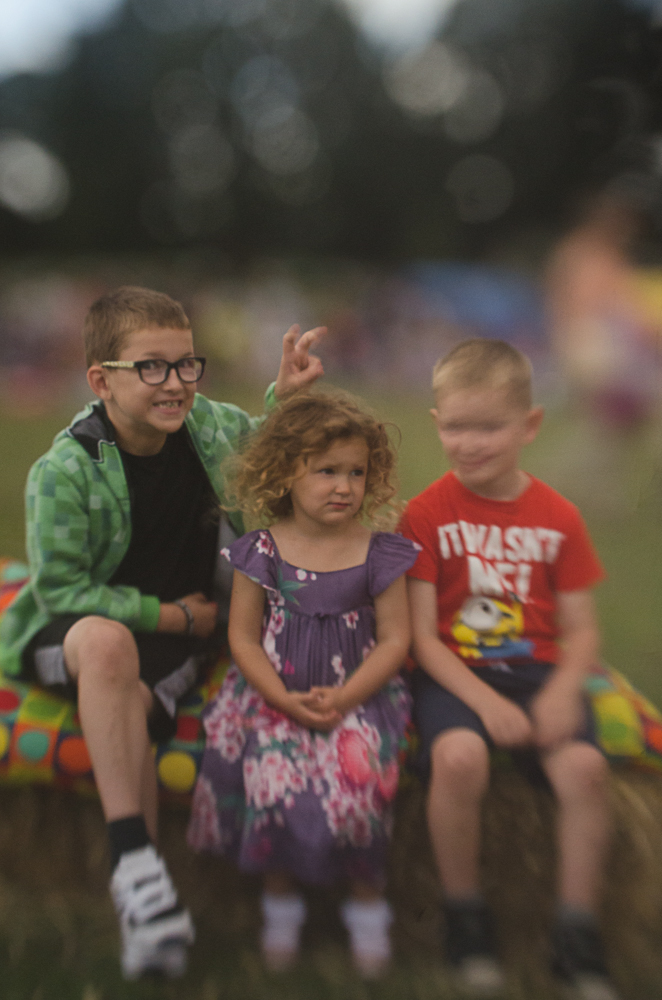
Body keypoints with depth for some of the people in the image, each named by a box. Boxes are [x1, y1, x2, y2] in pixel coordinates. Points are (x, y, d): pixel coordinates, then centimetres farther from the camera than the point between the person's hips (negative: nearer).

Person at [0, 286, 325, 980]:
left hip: (175, 635, 6)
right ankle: (134, 858, -40)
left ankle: (144, 909, -15)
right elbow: (62, 590, -14)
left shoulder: (207, 424, -1)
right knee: (106, 640, -39)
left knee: (131, 701, -27)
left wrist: (286, 394, 3)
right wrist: (169, 615, -12)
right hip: (70, 631, -6)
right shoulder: (63, 472, -16)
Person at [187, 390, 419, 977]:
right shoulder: (262, 552, 0)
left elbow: (395, 640, -2)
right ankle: (281, 894, 6)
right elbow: (244, 637, 2)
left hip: (357, 695, -1)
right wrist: (283, 698, -12)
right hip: (274, 694, 1)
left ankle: (367, 896, 3)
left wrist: (343, 699, -14)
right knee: (273, 778, -23)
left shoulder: (379, 554, -1)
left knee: (356, 778, -25)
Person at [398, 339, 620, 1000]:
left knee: (583, 765, -27)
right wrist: (484, 701, -20)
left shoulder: (557, 517, 5)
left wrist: (561, 691, -16)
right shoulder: (427, 515, -2)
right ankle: (464, 917, -9)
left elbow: (580, 629, 5)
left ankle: (576, 936, -6)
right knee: (458, 755, -34)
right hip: (454, 671, -2)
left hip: (537, 668, 2)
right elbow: (421, 635, -6)